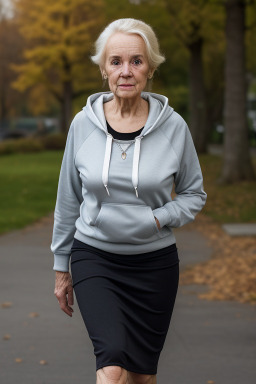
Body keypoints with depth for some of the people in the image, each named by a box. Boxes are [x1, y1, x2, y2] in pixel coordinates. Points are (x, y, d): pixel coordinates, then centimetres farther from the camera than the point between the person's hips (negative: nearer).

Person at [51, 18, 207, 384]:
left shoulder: (173, 126, -7)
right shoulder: (84, 123, -4)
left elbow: (194, 194, 7)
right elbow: (68, 201, 6)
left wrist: (158, 218, -13)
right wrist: (61, 268, 10)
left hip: (155, 261, 1)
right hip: (94, 258, -1)